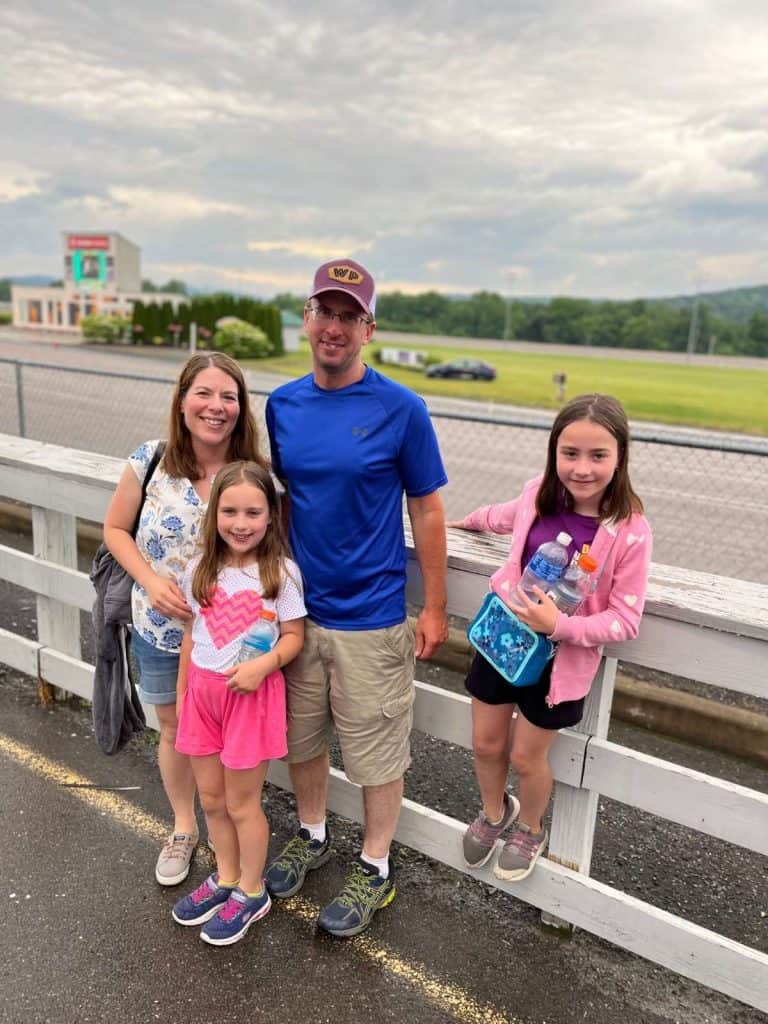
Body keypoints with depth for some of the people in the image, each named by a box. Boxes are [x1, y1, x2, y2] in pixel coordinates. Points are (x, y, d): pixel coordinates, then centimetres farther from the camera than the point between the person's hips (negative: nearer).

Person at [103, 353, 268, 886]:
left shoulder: (256, 473, -14)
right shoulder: (150, 461, -13)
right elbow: (116, 529, -1)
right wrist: (150, 580, -15)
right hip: (161, 628, 1)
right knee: (176, 730, 20)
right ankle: (184, 829, 45)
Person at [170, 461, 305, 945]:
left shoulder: (282, 572, -14)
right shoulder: (200, 569, -1)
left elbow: (293, 637, -8)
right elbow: (192, 634, 8)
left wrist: (263, 664, -26)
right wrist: (182, 692, 12)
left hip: (252, 693, -5)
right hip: (202, 691, 5)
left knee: (242, 803, 9)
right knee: (211, 798, 19)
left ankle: (251, 893, 32)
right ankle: (225, 878, 42)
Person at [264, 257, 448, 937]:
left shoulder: (400, 410, -12)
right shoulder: (281, 405, 1)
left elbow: (426, 510, -7)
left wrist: (434, 608, -4)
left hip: (371, 617, -4)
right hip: (298, 609, 5)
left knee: (377, 749, 11)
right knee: (302, 735, 21)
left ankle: (375, 867, 34)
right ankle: (312, 835, 46)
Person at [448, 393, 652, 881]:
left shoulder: (630, 531, -22)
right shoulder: (539, 495, -11)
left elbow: (625, 620, -17)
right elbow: (505, 516, 15)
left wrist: (559, 625, -30)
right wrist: (467, 521, 33)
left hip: (562, 657, -3)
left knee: (526, 756, 14)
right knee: (486, 744, 17)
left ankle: (530, 829, 46)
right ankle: (495, 812, 49)